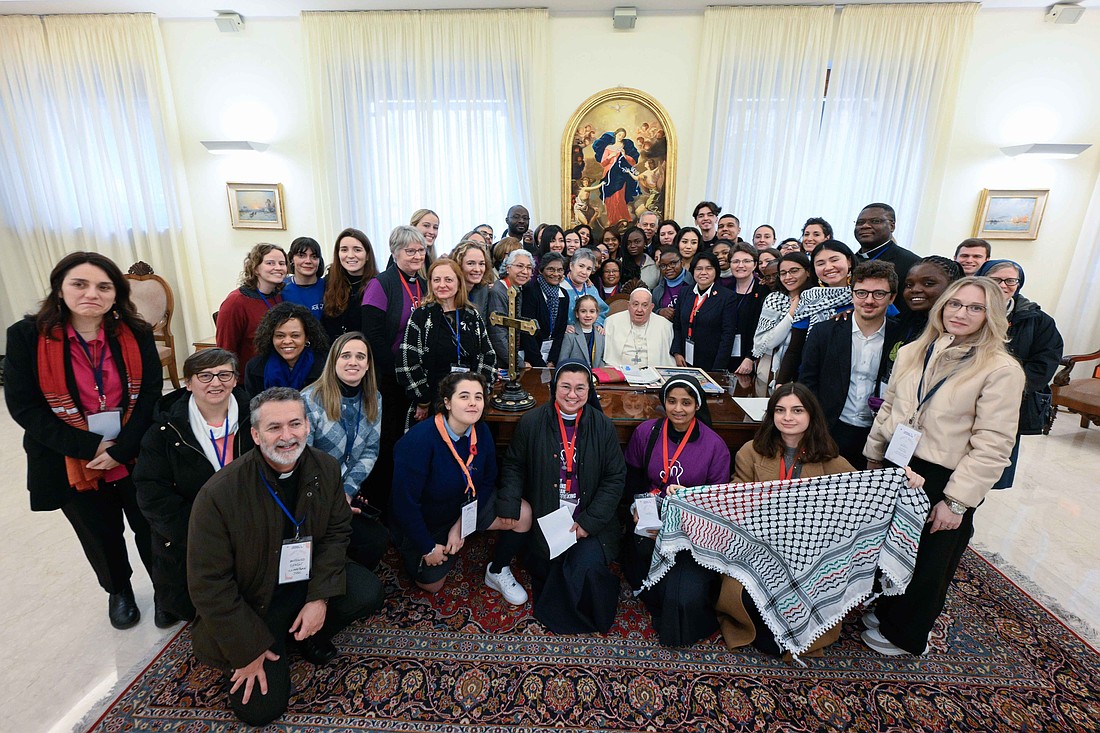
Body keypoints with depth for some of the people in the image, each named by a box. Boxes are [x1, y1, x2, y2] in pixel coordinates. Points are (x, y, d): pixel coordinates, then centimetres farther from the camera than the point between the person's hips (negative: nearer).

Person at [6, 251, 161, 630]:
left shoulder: (136, 334, -9)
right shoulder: (27, 336, -11)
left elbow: (150, 395, -9)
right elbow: (23, 407, -11)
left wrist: (122, 449, -17)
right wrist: (90, 447, -17)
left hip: (136, 455, 0)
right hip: (71, 463, 0)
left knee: (151, 528, 12)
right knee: (101, 536, 20)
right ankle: (118, 591, 46)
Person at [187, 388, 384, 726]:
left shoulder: (326, 468, -13)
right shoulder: (219, 494, -26)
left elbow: (337, 531, -4)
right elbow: (208, 583, -18)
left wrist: (320, 597, -15)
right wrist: (247, 650, -14)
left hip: (308, 577, 4)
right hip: (248, 601, -3)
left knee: (368, 593, -19)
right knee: (260, 708, -8)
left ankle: (308, 633, 10)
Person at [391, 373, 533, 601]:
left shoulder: (482, 432, -16)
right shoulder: (418, 441, -32)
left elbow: (487, 481, -4)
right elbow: (405, 502, -26)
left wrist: (460, 525, -12)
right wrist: (427, 548, -16)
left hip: (466, 506, 4)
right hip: (423, 522, -4)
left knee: (522, 514, -15)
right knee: (431, 585, 8)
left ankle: (497, 573, 9)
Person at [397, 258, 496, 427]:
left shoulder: (472, 317, 6)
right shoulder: (421, 316, -4)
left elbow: (488, 355, 8)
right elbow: (406, 362, -9)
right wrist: (422, 401, -9)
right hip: (430, 406, -3)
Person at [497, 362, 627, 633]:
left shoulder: (603, 426, -5)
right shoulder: (531, 422, -5)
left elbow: (615, 478, -2)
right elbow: (514, 466, 5)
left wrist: (590, 521, -10)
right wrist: (508, 506, -9)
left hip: (589, 521, 0)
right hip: (545, 518, 1)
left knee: (588, 565, -20)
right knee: (544, 572, -6)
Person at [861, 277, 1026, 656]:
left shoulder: (1001, 370, -14)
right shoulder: (912, 352, 1)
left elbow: (992, 446, -16)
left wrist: (956, 501, -16)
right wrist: (873, 458, 12)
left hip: (942, 481, -4)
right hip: (896, 468, 4)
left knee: (927, 564, 15)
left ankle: (905, 637, 37)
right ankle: (886, 609, 45)